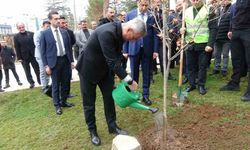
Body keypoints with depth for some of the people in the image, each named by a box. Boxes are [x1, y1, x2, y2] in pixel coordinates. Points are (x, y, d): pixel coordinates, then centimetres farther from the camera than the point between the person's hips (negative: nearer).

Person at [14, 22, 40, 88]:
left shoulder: (31, 34, -1)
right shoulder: (16, 36, -1)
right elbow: (17, 48, -2)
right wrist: (19, 58, -6)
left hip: (33, 55, 0)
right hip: (24, 57, 0)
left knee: (37, 70, 9)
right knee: (27, 71, 9)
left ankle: (40, 81, 22)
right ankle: (31, 83, 21)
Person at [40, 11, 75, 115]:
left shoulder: (64, 32, 7)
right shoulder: (45, 33, -4)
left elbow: (69, 47, 11)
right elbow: (43, 51, -3)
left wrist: (71, 60, 7)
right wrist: (46, 65, -8)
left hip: (65, 60, 4)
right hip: (54, 62, -4)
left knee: (65, 83, 13)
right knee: (55, 85, 7)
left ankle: (63, 101, 31)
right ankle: (57, 105, 21)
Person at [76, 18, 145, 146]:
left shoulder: (119, 32, -8)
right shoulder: (107, 33, -35)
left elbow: (116, 56, 2)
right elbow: (112, 61, -35)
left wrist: (121, 75, -3)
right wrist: (129, 81, -30)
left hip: (105, 69, 8)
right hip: (89, 69, -7)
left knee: (109, 97, 11)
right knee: (89, 102, 6)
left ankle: (112, 126, 27)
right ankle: (92, 131, 24)